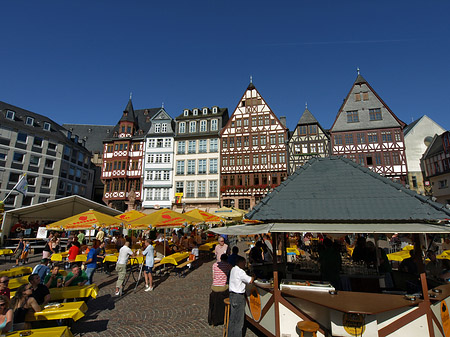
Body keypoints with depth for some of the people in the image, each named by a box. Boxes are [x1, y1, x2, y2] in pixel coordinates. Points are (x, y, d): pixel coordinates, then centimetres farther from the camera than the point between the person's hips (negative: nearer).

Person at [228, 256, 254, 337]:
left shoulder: (233, 269, 11)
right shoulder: (240, 271, -19)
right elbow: (250, 281, -17)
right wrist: (254, 276, 1)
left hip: (232, 294, 10)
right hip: (238, 296, -10)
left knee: (232, 317, 18)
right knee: (239, 318, 2)